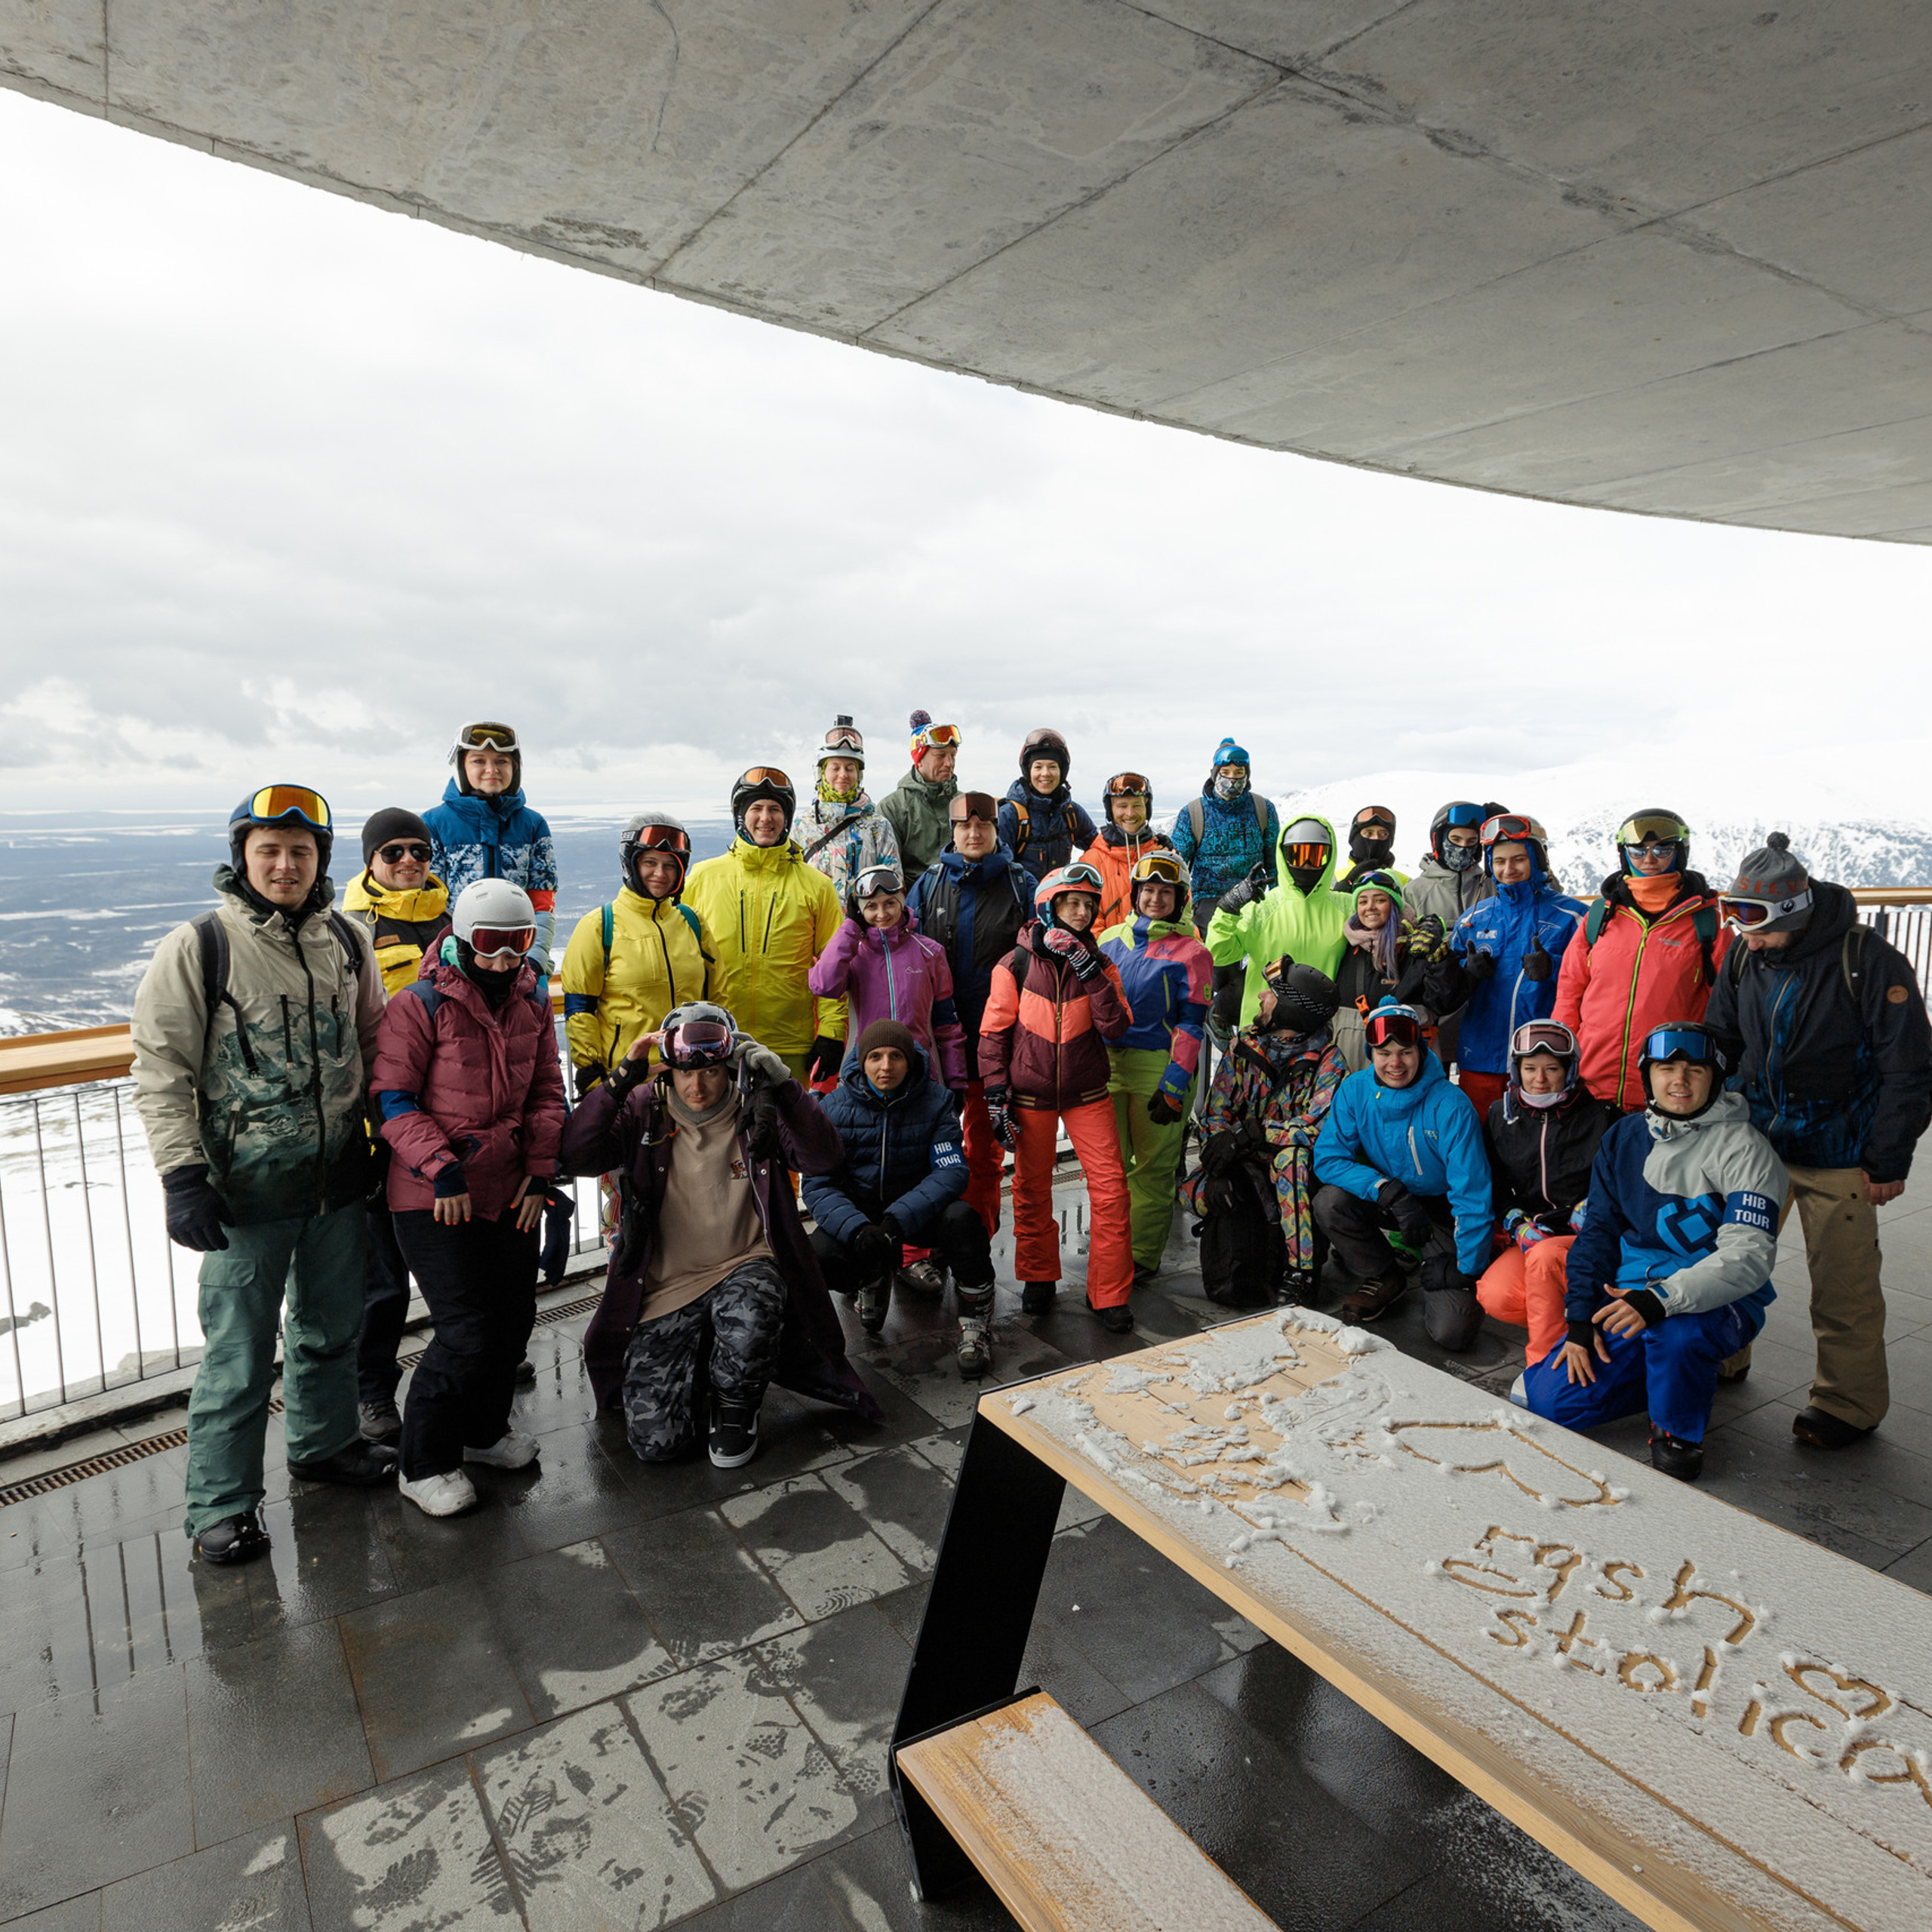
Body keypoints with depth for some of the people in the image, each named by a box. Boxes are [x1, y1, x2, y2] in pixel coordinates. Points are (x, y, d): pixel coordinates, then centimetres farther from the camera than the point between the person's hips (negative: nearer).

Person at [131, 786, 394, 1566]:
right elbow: (161, 1074, -10)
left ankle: (325, 1442, 41)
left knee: (333, 1327, 20)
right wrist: (182, 1179, -16)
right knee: (240, 1352, 3)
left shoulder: (347, 944, 4)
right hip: (246, 1189, -5)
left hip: (338, 1179, 5)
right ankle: (222, 1504, 20)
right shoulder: (196, 950, -10)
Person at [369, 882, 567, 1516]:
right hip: (433, 1198, -6)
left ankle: (484, 1430, 38)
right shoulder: (420, 1005, -11)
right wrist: (443, 1170, -18)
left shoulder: (531, 1004, 7)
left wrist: (540, 1173, 3)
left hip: (509, 1192, 6)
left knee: (515, 1318, 13)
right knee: (467, 1333, -7)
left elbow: (546, 1093, 12)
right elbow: (392, 1098, -12)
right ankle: (424, 1465, 14)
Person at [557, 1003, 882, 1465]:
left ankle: (735, 1407, -3)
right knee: (655, 1441, -10)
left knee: (748, 1314, -39)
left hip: (745, 1269, -1)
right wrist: (620, 1079, -23)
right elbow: (574, 1157, -16)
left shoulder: (757, 1111, -3)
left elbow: (825, 1158, -16)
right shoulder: (644, 1110, -2)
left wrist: (783, 1085, -25)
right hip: (666, 1287, 1)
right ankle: (696, 1365, 25)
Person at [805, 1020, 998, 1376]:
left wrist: (897, 1220, -35)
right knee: (819, 1256, -28)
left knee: (960, 1217, -33)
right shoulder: (835, 1107, -11)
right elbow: (818, 1184, -14)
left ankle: (976, 1323, -12)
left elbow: (951, 1172, -19)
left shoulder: (936, 1101, -11)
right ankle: (871, 1281, 10)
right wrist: (857, 1228, -34)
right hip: (857, 1211, 1)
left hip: (919, 1209, -1)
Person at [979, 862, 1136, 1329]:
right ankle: (1038, 1278, 31)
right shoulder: (1017, 965, -4)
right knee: (1032, 1189, 9)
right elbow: (994, 1032, 0)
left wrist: (1092, 973, -18)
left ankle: (1109, 1292, 6)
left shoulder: (1099, 964, 2)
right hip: (1030, 1095, -1)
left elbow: (1116, 1028, -10)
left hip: (1088, 1094, 1)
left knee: (1110, 1186, -7)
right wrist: (996, 1094, -5)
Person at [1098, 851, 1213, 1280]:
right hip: (1107, 1067, 4)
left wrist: (1174, 1087, -12)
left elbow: (1191, 1025, -7)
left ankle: (1143, 1256, 15)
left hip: (1158, 1070, -4)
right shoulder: (1110, 940, 10)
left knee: (1152, 1168, 4)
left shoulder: (1190, 952, -3)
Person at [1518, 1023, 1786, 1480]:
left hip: (1716, 1302, -5)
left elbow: (1748, 1256, -19)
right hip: (1628, 1295, 5)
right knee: (1548, 1400, -8)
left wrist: (1662, 1299, -33)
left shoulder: (1744, 1149, -9)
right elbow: (1598, 1230, 11)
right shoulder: (1623, 1138, 8)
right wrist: (1581, 1318, 1)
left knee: (1675, 1335, -40)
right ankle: (1674, 1377, 18)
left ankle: (1679, 1433, -7)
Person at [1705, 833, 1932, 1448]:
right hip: (1754, 1143, 4)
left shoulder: (1870, 961, -14)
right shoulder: (1744, 958, 0)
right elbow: (1720, 1047, 12)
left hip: (1835, 1156, -4)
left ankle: (1850, 1403, 19)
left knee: (1843, 1285, 3)